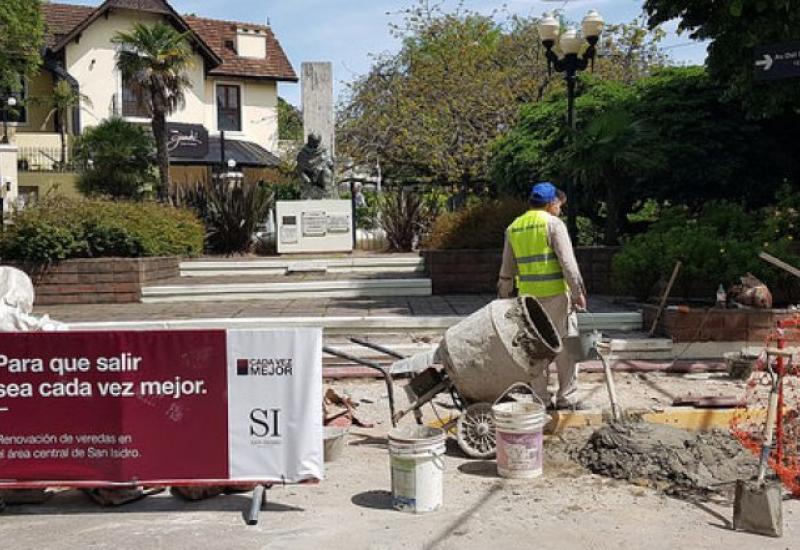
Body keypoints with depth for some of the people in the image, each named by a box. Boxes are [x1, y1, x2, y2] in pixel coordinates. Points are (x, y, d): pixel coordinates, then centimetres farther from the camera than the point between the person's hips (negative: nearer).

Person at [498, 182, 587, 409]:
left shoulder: (513, 228, 12)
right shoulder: (553, 223, -5)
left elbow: (507, 269, 16)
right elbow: (567, 262, -12)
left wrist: (504, 296, 22)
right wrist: (578, 292, -9)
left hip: (528, 295, 5)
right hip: (555, 293, -5)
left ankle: (541, 398, 14)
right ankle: (566, 397, 6)